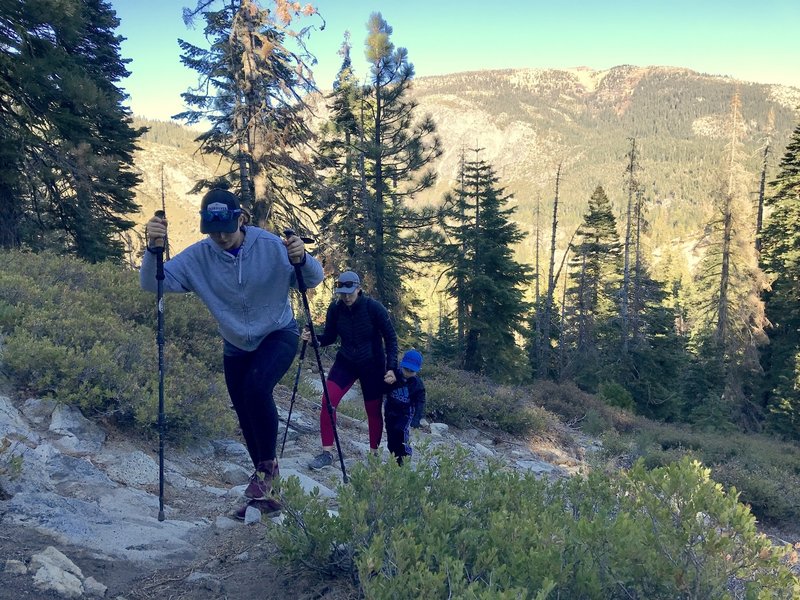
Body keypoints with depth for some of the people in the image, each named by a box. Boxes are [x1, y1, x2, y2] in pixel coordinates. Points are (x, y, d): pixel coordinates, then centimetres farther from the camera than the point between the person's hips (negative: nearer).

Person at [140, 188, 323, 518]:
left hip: (279, 335, -3)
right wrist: (153, 249, -40)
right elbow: (153, 284, -21)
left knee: (256, 387, -31)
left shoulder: (270, 245, -21)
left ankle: (267, 466, -8)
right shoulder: (197, 257, -16)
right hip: (236, 346, 4)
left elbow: (313, 280, -15)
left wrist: (302, 259, -38)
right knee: (247, 419, 9)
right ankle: (263, 490, 30)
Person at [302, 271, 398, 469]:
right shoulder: (335, 308, -10)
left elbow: (390, 337, -11)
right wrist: (313, 338, -21)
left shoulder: (373, 307, -18)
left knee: (373, 411, 6)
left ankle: (374, 454, 27)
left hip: (372, 365, -2)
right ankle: (327, 453, -8)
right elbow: (330, 337, 1)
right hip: (345, 363, 2)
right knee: (328, 400, -17)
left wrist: (391, 367, -18)